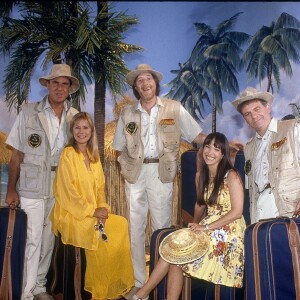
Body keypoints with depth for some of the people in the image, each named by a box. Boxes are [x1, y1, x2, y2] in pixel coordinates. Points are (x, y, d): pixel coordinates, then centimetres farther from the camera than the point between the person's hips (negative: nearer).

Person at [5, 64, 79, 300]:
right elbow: (16, 154, -3)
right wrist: (11, 189, -6)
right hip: (32, 187, -3)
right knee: (32, 240, -1)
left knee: (49, 239, 13)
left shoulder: (75, 117, 2)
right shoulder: (28, 112, -5)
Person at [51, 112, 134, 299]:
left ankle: (116, 285, 0)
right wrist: (92, 211, -16)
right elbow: (67, 191, -15)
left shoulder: (94, 155, 12)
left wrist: (103, 208, -6)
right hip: (72, 214, -7)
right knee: (99, 235, -27)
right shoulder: (68, 154, -9)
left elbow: (100, 187, 12)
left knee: (121, 224, -11)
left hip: (93, 212, 7)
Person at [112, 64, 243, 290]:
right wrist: (128, 167, -2)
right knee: (136, 227, 5)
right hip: (135, 174, 2)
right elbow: (120, 148, 12)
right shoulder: (127, 113, 10)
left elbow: (196, 135, 2)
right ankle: (139, 282, 16)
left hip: (161, 172, -2)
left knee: (162, 227, 1)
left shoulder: (174, 108, 4)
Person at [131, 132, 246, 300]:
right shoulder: (201, 176, 10)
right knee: (174, 250, -16)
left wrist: (206, 227, -17)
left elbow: (237, 211, -15)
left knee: (174, 250, -16)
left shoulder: (231, 176, -10)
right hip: (206, 227, 6)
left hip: (227, 231, -6)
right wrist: (195, 226, 1)